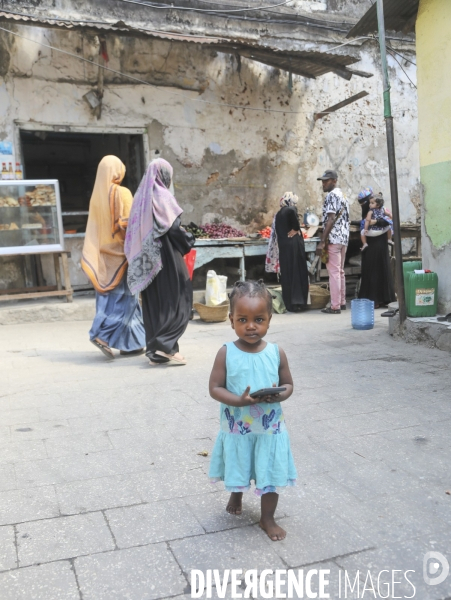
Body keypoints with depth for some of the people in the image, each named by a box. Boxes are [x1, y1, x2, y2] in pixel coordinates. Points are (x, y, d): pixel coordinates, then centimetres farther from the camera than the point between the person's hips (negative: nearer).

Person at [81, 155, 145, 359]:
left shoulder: (97, 195, 7)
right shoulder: (122, 193, -10)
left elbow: (94, 227, 9)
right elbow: (129, 224, -13)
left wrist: (93, 256, 14)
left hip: (103, 252, 7)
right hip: (120, 251, -7)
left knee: (110, 296, 8)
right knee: (124, 296, 1)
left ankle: (129, 343, 14)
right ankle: (102, 334, -8)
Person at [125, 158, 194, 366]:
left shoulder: (141, 197, 12)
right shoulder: (163, 197, -9)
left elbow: (135, 230, 13)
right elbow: (173, 229, -16)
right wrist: (189, 241, 1)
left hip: (147, 259, 7)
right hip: (166, 257, -7)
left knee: (153, 303, 10)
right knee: (174, 299, 0)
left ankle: (154, 350, 13)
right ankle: (165, 345, -8)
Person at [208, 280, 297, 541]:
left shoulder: (276, 353, -9)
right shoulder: (226, 353, -14)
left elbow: (288, 385, 1)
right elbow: (215, 388, -11)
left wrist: (279, 395, -22)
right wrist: (239, 401, -27)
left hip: (270, 429, 0)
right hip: (237, 428, 0)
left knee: (271, 474, 11)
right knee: (237, 470, 22)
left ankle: (268, 518, 34)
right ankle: (236, 495, 54)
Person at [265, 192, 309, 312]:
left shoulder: (279, 213, 12)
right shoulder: (290, 210, -6)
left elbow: (276, 232, 14)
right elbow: (292, 212, -32)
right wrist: (296, 229, -20)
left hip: (283, 247, 6)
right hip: (294, 245, -6)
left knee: (287, 274, 9)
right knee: (298, 272, 2)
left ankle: (290, 303, 11)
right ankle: (298, 302, 4)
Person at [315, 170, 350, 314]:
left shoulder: (332, 195, -11)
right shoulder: (342, 195, 19)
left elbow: (330, 219, -18)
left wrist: (322, 241, -20)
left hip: (333, 239, -10)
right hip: (343, 238, 10)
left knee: (334, 272, -8)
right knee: (340, 271, 14)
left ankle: (335, 306, -6)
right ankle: (342, 302, 19)